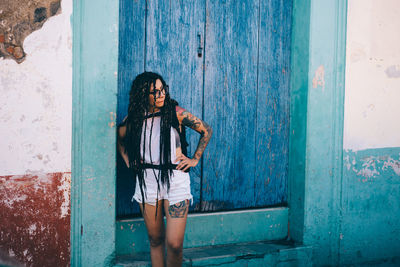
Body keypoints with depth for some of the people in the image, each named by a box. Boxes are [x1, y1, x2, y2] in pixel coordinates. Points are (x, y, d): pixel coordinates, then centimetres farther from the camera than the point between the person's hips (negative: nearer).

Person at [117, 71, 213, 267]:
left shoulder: (176, 113, -5)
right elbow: (119, 139, 23)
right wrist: (128, 161, 12)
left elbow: (206, 131, 7)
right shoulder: (134, 118, 3)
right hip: (147, 180, 3)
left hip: (175, 179, -2)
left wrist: (195, 159, 4)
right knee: (155, 239, 10)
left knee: (174, 244, -8)